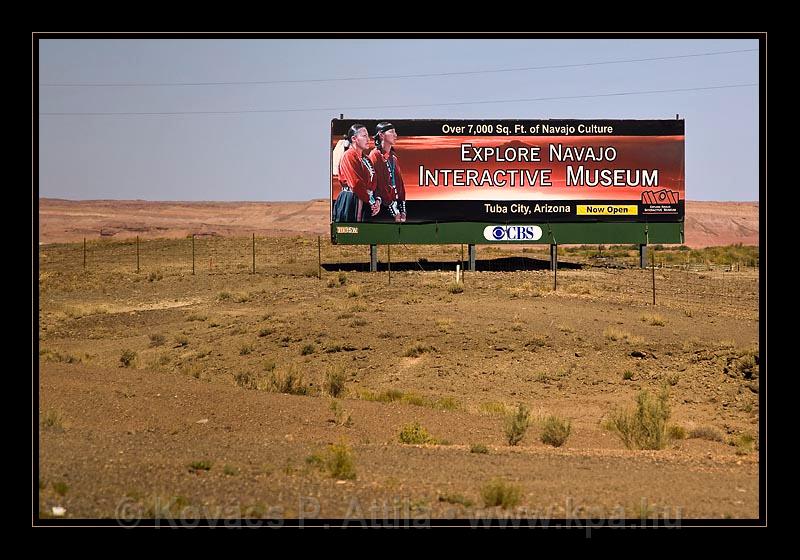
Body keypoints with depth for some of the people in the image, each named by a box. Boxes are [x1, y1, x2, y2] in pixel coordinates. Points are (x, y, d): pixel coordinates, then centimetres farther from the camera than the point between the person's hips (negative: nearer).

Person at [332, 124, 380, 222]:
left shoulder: (366, 159, 17)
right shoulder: (349, 156, -9)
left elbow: (372, 183, 15)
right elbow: (356, 184, -16)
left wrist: (377, 201, -2)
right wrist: (372, 202, -12)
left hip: (365, 202, 8)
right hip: (351, 202, -8)